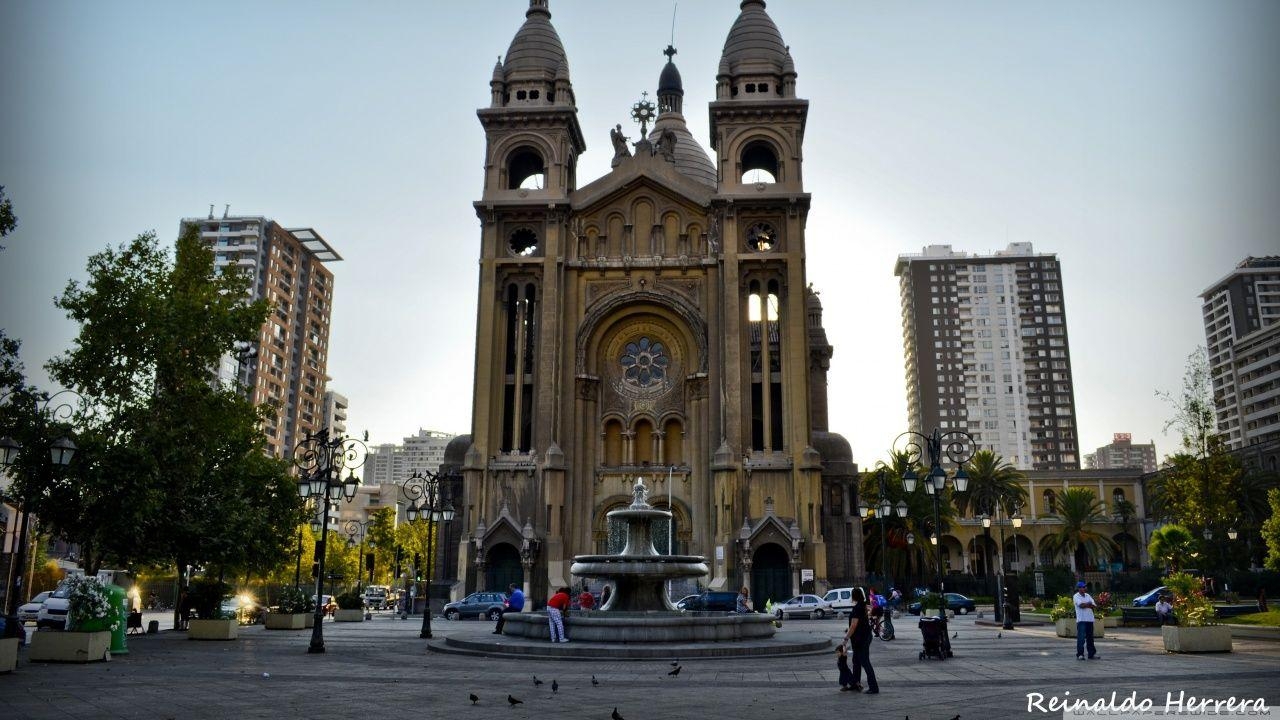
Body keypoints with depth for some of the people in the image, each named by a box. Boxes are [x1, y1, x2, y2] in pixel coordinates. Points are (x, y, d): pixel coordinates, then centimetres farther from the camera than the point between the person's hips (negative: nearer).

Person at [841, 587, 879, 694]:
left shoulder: (857, 608, -20)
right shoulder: (864, 606, 9)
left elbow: (854, 625, -20)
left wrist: (847, 637, -13)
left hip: (860, 639, -10)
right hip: (865, 636, 10)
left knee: (865, 662, -5)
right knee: (856, 661, 19)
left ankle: (874, 687, -3)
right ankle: (855, 684, 28)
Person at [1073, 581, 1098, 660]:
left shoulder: (1088, 595, 15)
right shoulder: (1076, 596, -2)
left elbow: (1093, 606, 4)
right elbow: (1081, 605, -17)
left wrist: (1085, 605, -12)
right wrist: (1088, 604, -2)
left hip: (1090, 619, 6)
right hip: (1081, 620, -6)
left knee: (1090, 637, 11)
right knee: (1081, 638, -9)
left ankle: (1092, 653, 19)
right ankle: (1080, 654, -6)